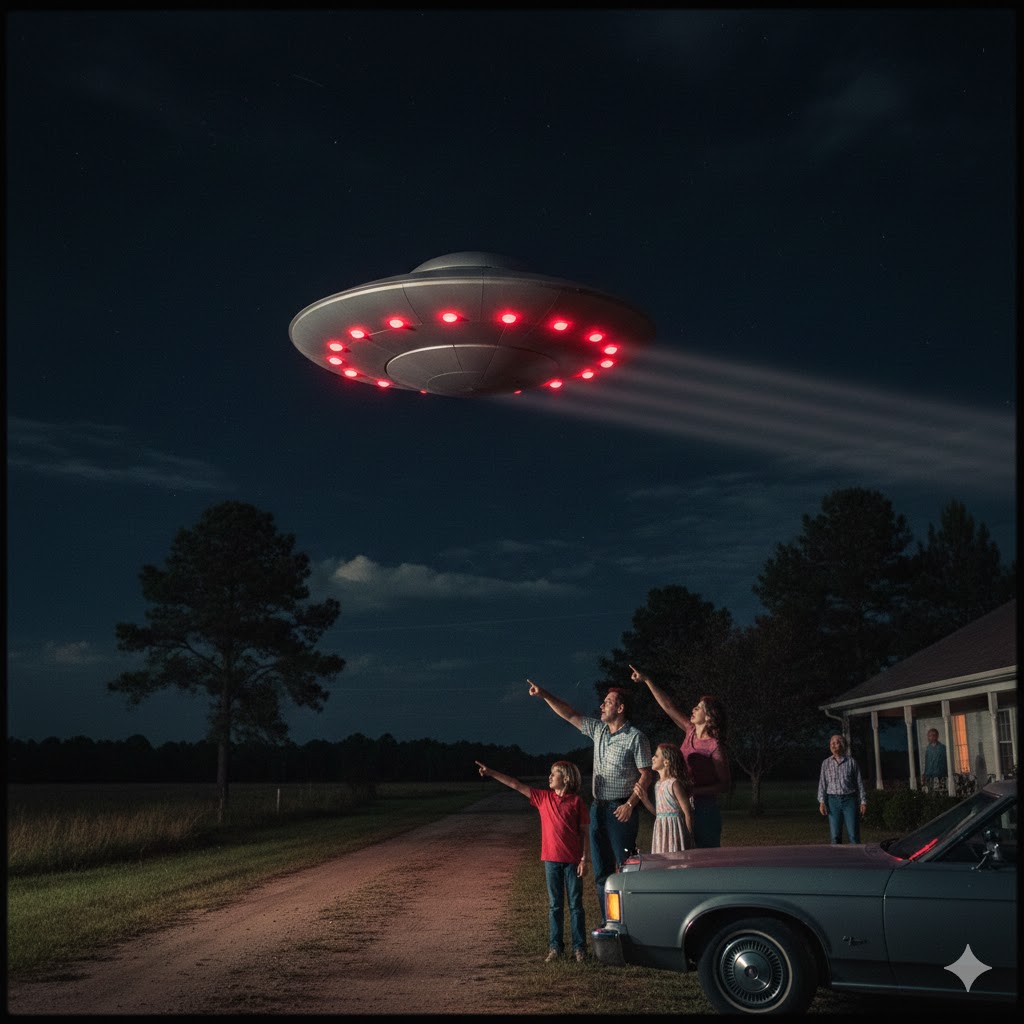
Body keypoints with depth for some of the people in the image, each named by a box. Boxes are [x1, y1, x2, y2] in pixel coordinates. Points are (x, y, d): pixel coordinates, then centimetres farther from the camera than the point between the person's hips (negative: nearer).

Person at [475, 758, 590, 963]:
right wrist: (491, 773, -4)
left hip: (572, 860, -3)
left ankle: (579, 948, 12)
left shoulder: (576, 801, -4)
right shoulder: (543, 797, 4)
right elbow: (516, 785, 1)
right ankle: (555, 947, 16)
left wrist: (584, 858, -6)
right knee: (554, 905, 9)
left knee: (575, 905, 5)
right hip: (551, 859, 3)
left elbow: (583, 832, -2)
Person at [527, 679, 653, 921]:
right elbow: (570, 715, 15)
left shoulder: (635, 738, -9)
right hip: (598, 808, 7)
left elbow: (646, 775, -11)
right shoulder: (598, 730, 11)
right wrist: (544, 695, 8)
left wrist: (630, 804, -18)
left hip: (621, 810, -7)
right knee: (602, 871, 10)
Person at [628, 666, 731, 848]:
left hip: (704, 809, -7)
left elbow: (725, 785, -12)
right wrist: (647, 680, 11)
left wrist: (695, 790, -19)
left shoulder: (715, 747, -14)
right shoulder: (691, 731, 5)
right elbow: (668, 706, 11)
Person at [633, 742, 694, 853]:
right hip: (660, 830, 8)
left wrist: (689, 838, -10)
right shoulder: (658, 784, 10)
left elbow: (687, 813, -13)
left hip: (674, 827, -8)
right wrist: (644, 799, 2)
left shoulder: (674, 783, -14)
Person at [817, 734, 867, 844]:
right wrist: (822, 802, -3)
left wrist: (863, 801, -1)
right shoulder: (826, 763, 7)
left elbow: (860, 782, 4)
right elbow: (822, 783, 6)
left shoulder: (851, 762, 2)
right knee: (835, 835, 3)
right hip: (833, 800, 2)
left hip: (849, 799, -2)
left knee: (853, 834, -3)